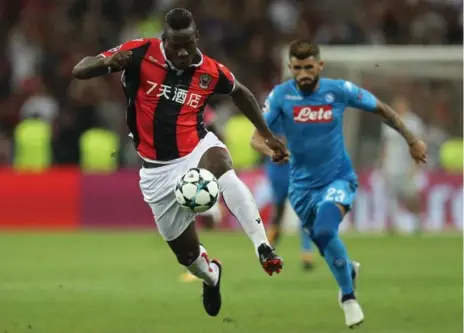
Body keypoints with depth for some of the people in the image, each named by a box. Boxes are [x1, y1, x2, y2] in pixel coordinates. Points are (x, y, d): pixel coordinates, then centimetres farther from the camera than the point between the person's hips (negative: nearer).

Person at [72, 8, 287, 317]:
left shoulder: (211, 71, -7)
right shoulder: (140, 53, -14)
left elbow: (240, 93, 16)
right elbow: (79, 71, -16)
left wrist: (268, 135, 15)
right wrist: (107, 61, -39)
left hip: (198, 149, -1)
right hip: (159, 169, 1)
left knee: (220, 166, -39)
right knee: (185, 250, 8)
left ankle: (263, 248, -45)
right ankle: (211, 275, 46)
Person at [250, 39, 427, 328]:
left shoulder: (339, 90, -12)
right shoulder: (281, 95, -12)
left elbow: (381, 109, 2)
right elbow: (257, 137, -13)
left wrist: (412, 140, 7)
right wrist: (271, 150, -37)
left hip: (338, 178, -3)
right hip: (303, 185, 3)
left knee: (325, 230, -29)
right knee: (324, 243, 15)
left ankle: (348, 296, -11)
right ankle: (349, 270, 51)